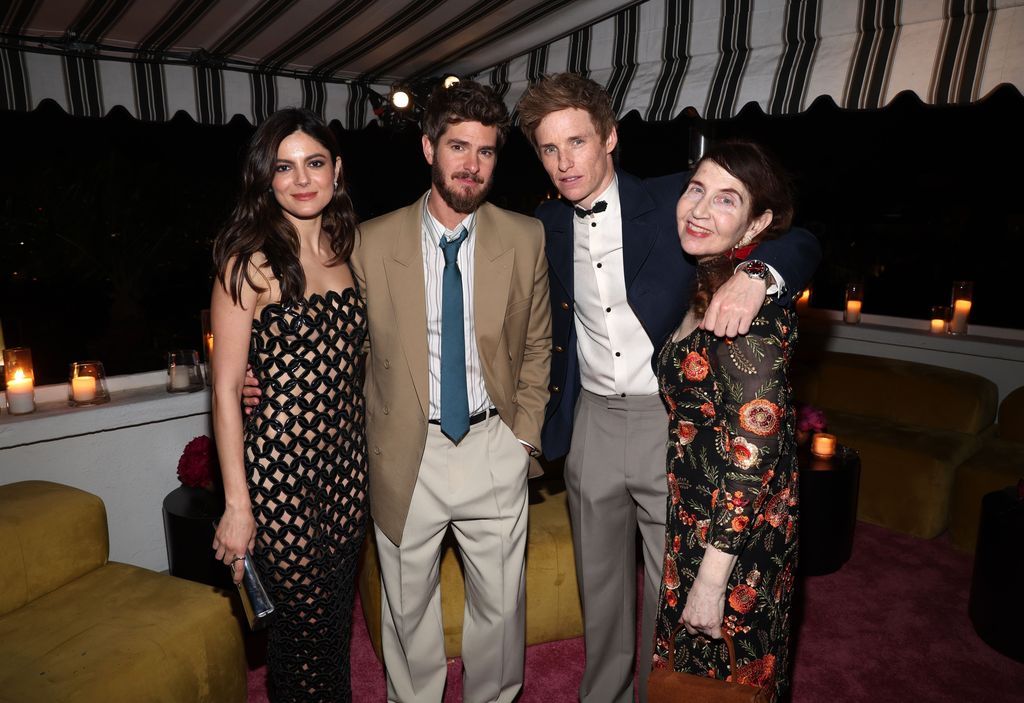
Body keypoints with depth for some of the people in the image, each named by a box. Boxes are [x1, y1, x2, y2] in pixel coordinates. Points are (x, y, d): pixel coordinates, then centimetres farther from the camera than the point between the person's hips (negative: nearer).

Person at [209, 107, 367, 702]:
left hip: (346, 458, 6)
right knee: (307, 623, 7)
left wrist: (368, 460, 10)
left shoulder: (342, 250, 8)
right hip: (281, 461, -5)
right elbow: (226, 388, -10)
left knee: (336, 618, 19)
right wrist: (237, 503, -11)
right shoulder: (252, 262, -10)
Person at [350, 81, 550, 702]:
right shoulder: (373, 242, -6)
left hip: (495, 449, 1)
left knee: (501, 605, 17)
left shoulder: (526, 239, -3)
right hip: (406, 452, 0)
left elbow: (536, 345, 6)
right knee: (407, 607, 19)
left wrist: (525, 434, 2)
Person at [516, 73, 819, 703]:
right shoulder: (548, 225, 4)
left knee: (672, 587, 11)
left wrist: (756, 274, -31)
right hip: (592, 424, 4)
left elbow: (802, 242, -9)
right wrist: (549, 416, 9)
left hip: (672, 421, -3)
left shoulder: (676, 200, -9)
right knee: (600, 585, 19)